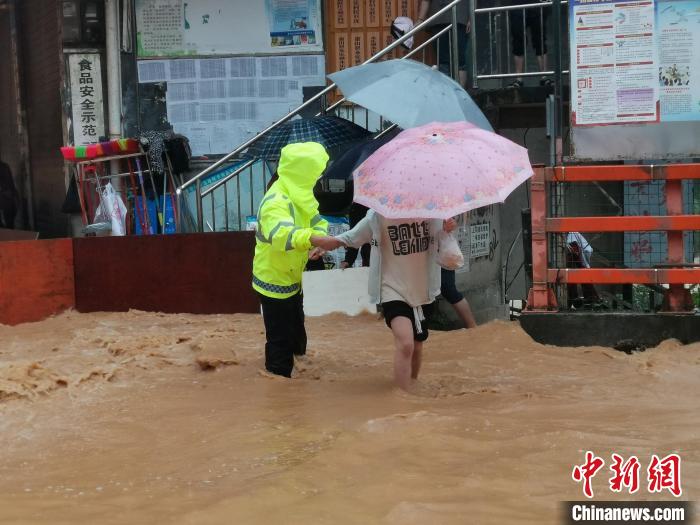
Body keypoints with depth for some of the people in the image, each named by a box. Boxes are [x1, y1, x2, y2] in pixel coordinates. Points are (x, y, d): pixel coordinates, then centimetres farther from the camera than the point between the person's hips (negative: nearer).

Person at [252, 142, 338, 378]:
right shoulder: (276, 202, -29)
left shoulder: (300, 194, 3)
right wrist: (312, 238, -65)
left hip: (291, 279, 10)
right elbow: (281, 233, -48)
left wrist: (319, 243, -23)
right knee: (281, 341, -2)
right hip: (275, 282, -10)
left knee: (296, 336, 24)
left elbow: (318, 220, 0)